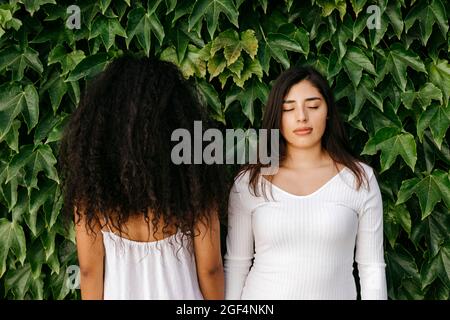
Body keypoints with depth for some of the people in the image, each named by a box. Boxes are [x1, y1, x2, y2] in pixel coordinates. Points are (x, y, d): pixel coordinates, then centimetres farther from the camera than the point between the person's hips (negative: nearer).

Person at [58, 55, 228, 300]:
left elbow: (89, 268, -9)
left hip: (119, 292, 1)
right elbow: (209, 268, -10)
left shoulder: (90, 178, -15)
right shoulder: (193, 174, -17)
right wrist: (217, 300, 5)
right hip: (178, 292, 0)